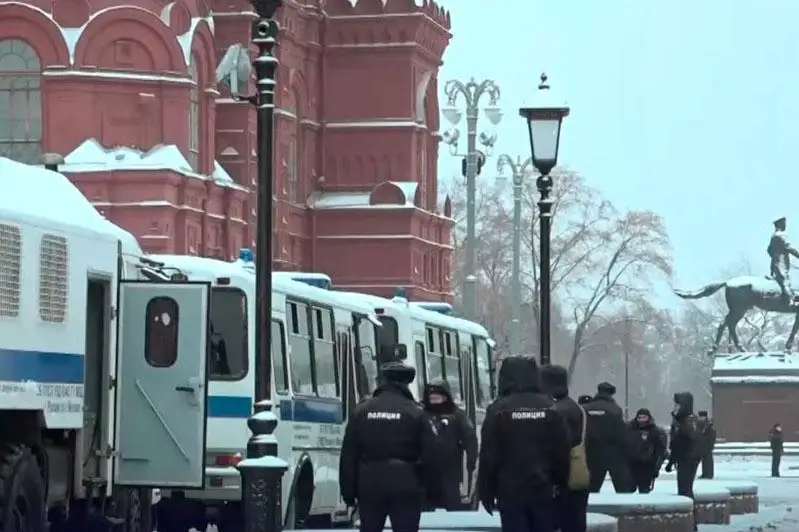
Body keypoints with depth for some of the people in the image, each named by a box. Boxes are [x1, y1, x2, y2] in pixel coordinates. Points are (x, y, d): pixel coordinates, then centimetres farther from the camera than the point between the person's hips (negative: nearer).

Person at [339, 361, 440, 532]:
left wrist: (348, 491, 11)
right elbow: (430, 454, -6)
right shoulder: (415, 412, -4)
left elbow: (348, 455, 5)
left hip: (370, 486, 3)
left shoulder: (361, 411, 5)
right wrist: (432, 487, 6)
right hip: (405, 487, -3)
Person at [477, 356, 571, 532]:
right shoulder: (550, 407, 3)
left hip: (511, 491, -3)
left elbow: (488, 456, -7)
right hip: (544, 490, 3)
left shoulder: (498, 410, -7)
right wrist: (561, 484, 14)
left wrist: (486, 492, 1)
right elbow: (563, 451, 4)